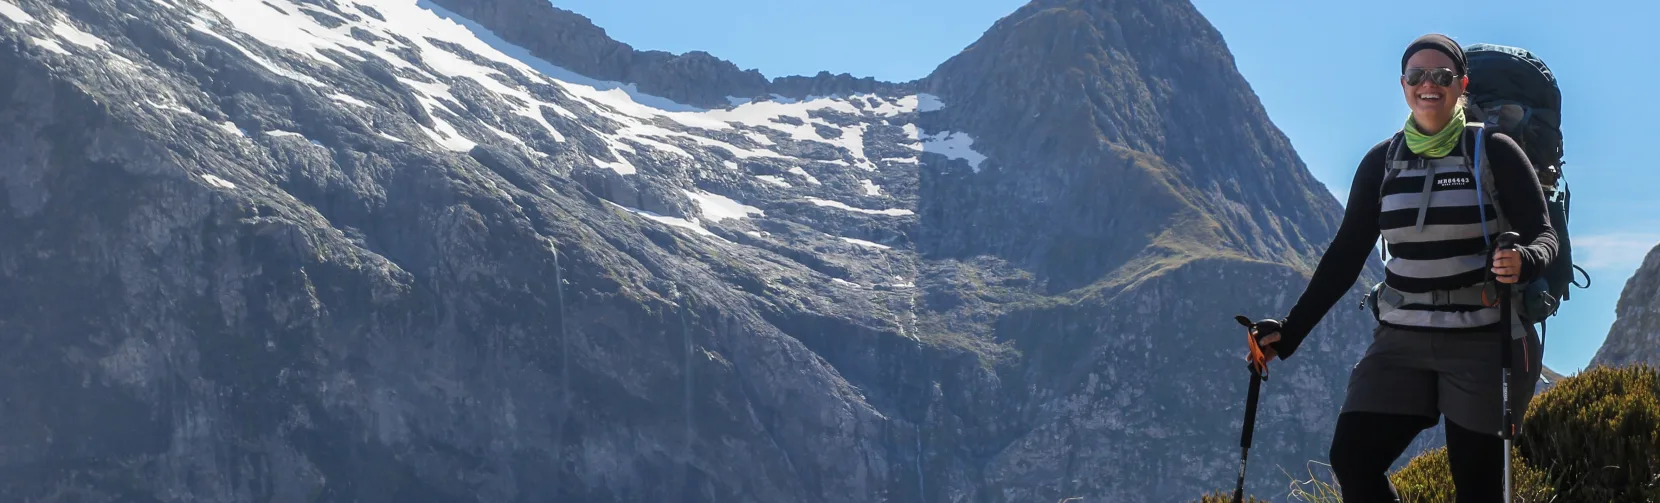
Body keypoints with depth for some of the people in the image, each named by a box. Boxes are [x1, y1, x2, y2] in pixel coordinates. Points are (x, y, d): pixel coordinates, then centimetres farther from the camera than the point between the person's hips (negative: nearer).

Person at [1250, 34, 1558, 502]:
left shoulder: (1493, 151, -4)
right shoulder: (1383, 161, 6)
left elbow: (1543, 234, -4)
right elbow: (1346, 254, 9)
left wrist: (1522, 261, -29)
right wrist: (1290, 331, 5)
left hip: (1484, 342, -3)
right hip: (1402, 341, 4)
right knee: (1351, 458, -9)